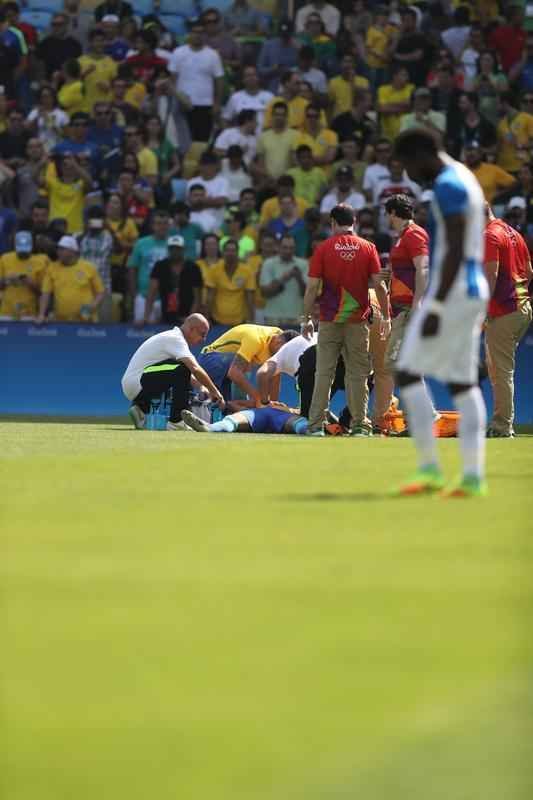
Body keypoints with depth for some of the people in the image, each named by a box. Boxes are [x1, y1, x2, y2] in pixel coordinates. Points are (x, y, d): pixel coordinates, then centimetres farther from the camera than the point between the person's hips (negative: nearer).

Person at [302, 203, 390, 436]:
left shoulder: (323, 249, -2)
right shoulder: (368, 248, 1)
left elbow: (312, 287, -4)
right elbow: (379, 285, -1)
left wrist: (307, 318, 4)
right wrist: (386, 316, 6)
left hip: (329, 321, -1)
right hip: (358, 321, 1)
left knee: (324, 373, 2)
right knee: (357, 374, 5)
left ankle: (316, 424, 0)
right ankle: (359, 424, 3)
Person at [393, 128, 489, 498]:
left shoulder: (448, 186, -14)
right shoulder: (463, 178, 17)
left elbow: (454, 252, -21)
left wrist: (435, 308, -23)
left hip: (452, 291, -10)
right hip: (475, 290, 10)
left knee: (408, 374, -6)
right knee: (463, 383, 8)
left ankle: (429, 467, -8)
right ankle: (473, 475, 3)